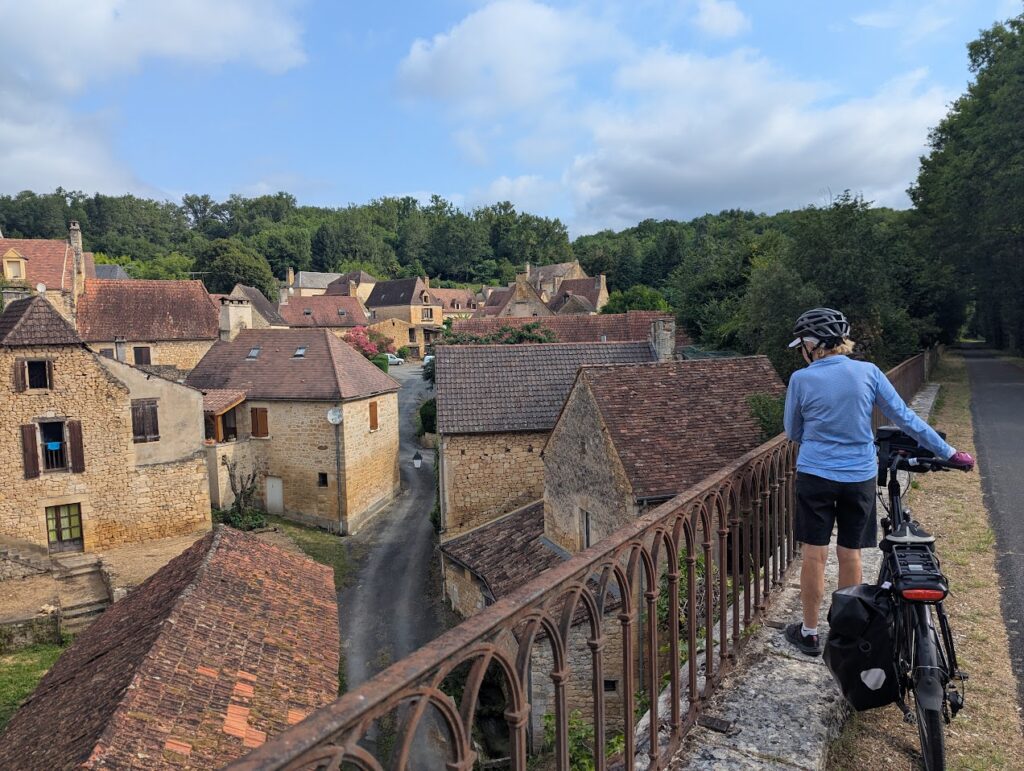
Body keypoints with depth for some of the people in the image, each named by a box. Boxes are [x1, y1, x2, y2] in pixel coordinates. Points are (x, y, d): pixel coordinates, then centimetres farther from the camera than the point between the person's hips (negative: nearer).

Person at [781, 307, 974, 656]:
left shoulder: (801, 380, -11)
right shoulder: (868, 372, -5)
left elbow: (793, 432, 1)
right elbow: (906, 417, 0)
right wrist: (949, 453, 9)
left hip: (815, 476, -2)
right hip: (859, 478, 3)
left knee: (814, 555, 7)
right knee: (850, 555, 14)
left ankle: (809, 632, 19)